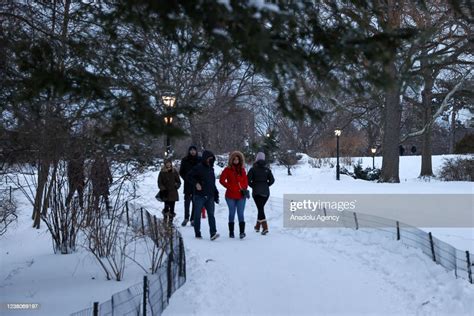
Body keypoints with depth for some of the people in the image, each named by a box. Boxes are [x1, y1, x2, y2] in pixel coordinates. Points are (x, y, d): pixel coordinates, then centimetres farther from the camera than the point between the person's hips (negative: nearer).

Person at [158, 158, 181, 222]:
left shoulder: (175, 172, 3)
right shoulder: (162, 173, -2)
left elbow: (178, 182, 11)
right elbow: (160, 183, 1)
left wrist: (176, 186, -7)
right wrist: (163, 189, -10)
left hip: (173, 193, 2)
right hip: (166, 193, -2)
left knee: (172, 208, 4)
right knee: (166, 207, -7)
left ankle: (171, 221, 13)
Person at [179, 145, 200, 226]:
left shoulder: (199, 160, 2)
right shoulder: (185, 160, 4)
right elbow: (181, 172, 9)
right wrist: (186, 179, -2)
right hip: (188, 185, 0)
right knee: (187, 201, -1)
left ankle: (193, 219, 8)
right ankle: (186, 218, 13)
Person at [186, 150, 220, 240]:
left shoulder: (211, 169, 16)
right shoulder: (198, 167, -6)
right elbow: (188, 177, -8)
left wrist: (216, 194, 22)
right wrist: (196, 183, -17)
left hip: (210, 196, 5)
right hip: (199, 196, -5)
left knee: (211, 214, -6)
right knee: (197, 215, 4)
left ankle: (213, 233, -13)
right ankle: (197, 233, 13)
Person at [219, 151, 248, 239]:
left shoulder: (242, 170, 9)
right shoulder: (228, 169, -1)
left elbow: (245, 181, 16)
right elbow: (222, 180, -3)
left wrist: (244, 188, 0)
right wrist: (229, 187, -8)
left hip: (241, 195, 2)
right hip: (231, 196, -2)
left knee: (241, 214, -2)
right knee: (232, 213, 6)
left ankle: (242, 232, -3)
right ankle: (231, 232, 13)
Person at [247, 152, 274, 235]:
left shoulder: (253, 169, -6)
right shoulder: (267, 169, 4)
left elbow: (248, 180, -12)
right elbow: (272, 180, -1)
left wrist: (253, 186, 4)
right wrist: (266, 185, 12)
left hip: (256, 192, -4)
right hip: (266, 192, 4)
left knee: (260, 208, -4)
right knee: (261, 208, 18)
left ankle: (265, 227, -18)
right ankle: (257, 226, 27)